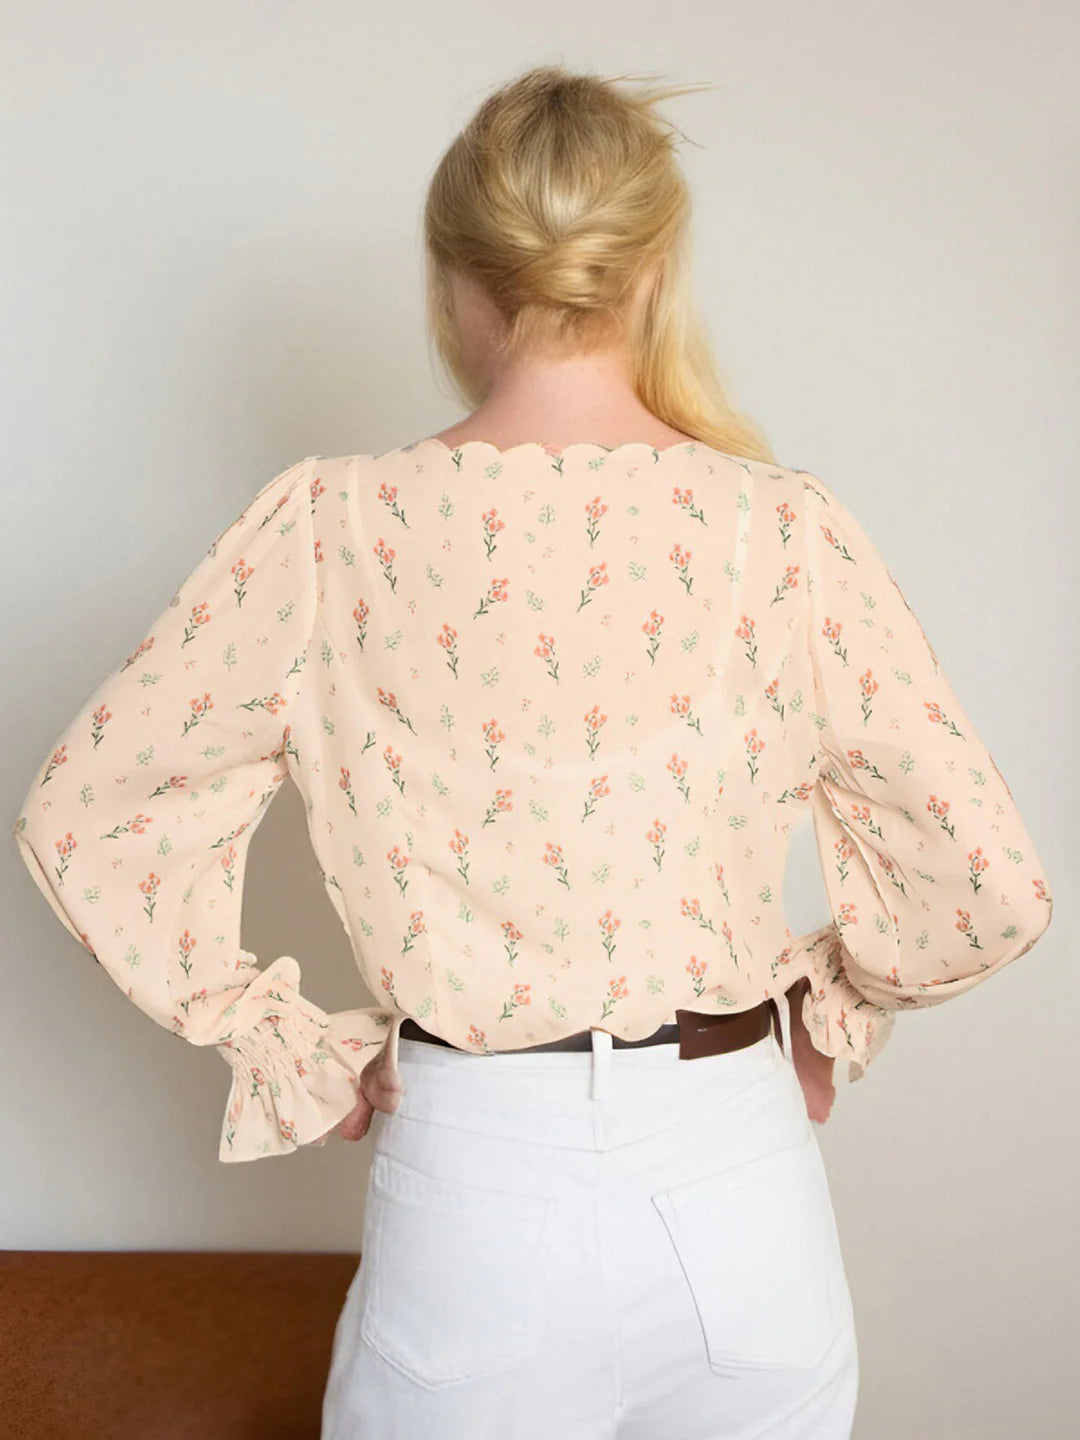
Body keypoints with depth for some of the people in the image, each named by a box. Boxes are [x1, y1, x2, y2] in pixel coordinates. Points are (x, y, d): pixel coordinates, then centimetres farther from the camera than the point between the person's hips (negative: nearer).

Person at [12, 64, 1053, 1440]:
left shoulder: (331, 529, -9)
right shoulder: (785, 529, -10)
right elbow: (992, 888, -7)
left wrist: (282, 1045, 3)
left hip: (473, 1190, 0)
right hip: (741, 1190, 1)